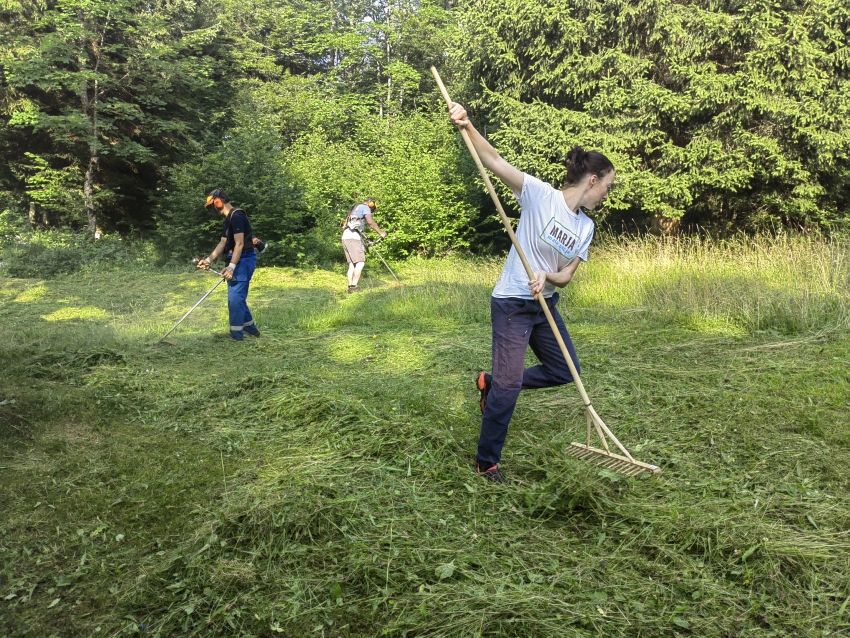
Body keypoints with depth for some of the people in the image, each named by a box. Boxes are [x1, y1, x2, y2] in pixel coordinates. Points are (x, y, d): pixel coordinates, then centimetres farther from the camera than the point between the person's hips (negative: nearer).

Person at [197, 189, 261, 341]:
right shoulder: (228, 219, 18)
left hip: (243, 260, -11)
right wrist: (209, 260, 9)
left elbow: (239, 244, -21)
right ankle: (251, 328, 26)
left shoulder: (236, 216, -15)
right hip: (237, 261, 11)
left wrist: (231, 267, -24)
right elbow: (223, 243, 18)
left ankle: (236, 334, -3)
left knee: (235, 297, -9)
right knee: (237, 296, 16)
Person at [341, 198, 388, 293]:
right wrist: (381, 233, -4)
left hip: (345, 238, 9)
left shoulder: (355, 208, 32)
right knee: (360, 262, -11)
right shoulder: (365, 207, 4)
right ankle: (353, 286, -17)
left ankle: (350, 287, 4)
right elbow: (370, 222, -13)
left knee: (352, 264, 8)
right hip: (353, 238, -9)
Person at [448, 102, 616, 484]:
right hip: (512, 305, -8)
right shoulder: (541, 195, -13)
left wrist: (547, 278, -22)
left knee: (565, 371, 14)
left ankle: (493, 383, 27)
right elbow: (494, 161, -22)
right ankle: (486, 462, 11)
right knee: (509, 387, -7)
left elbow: (566, 275, 1)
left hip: (546, 304, 8)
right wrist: (467, 128, -37)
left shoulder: (586, 227, 5)